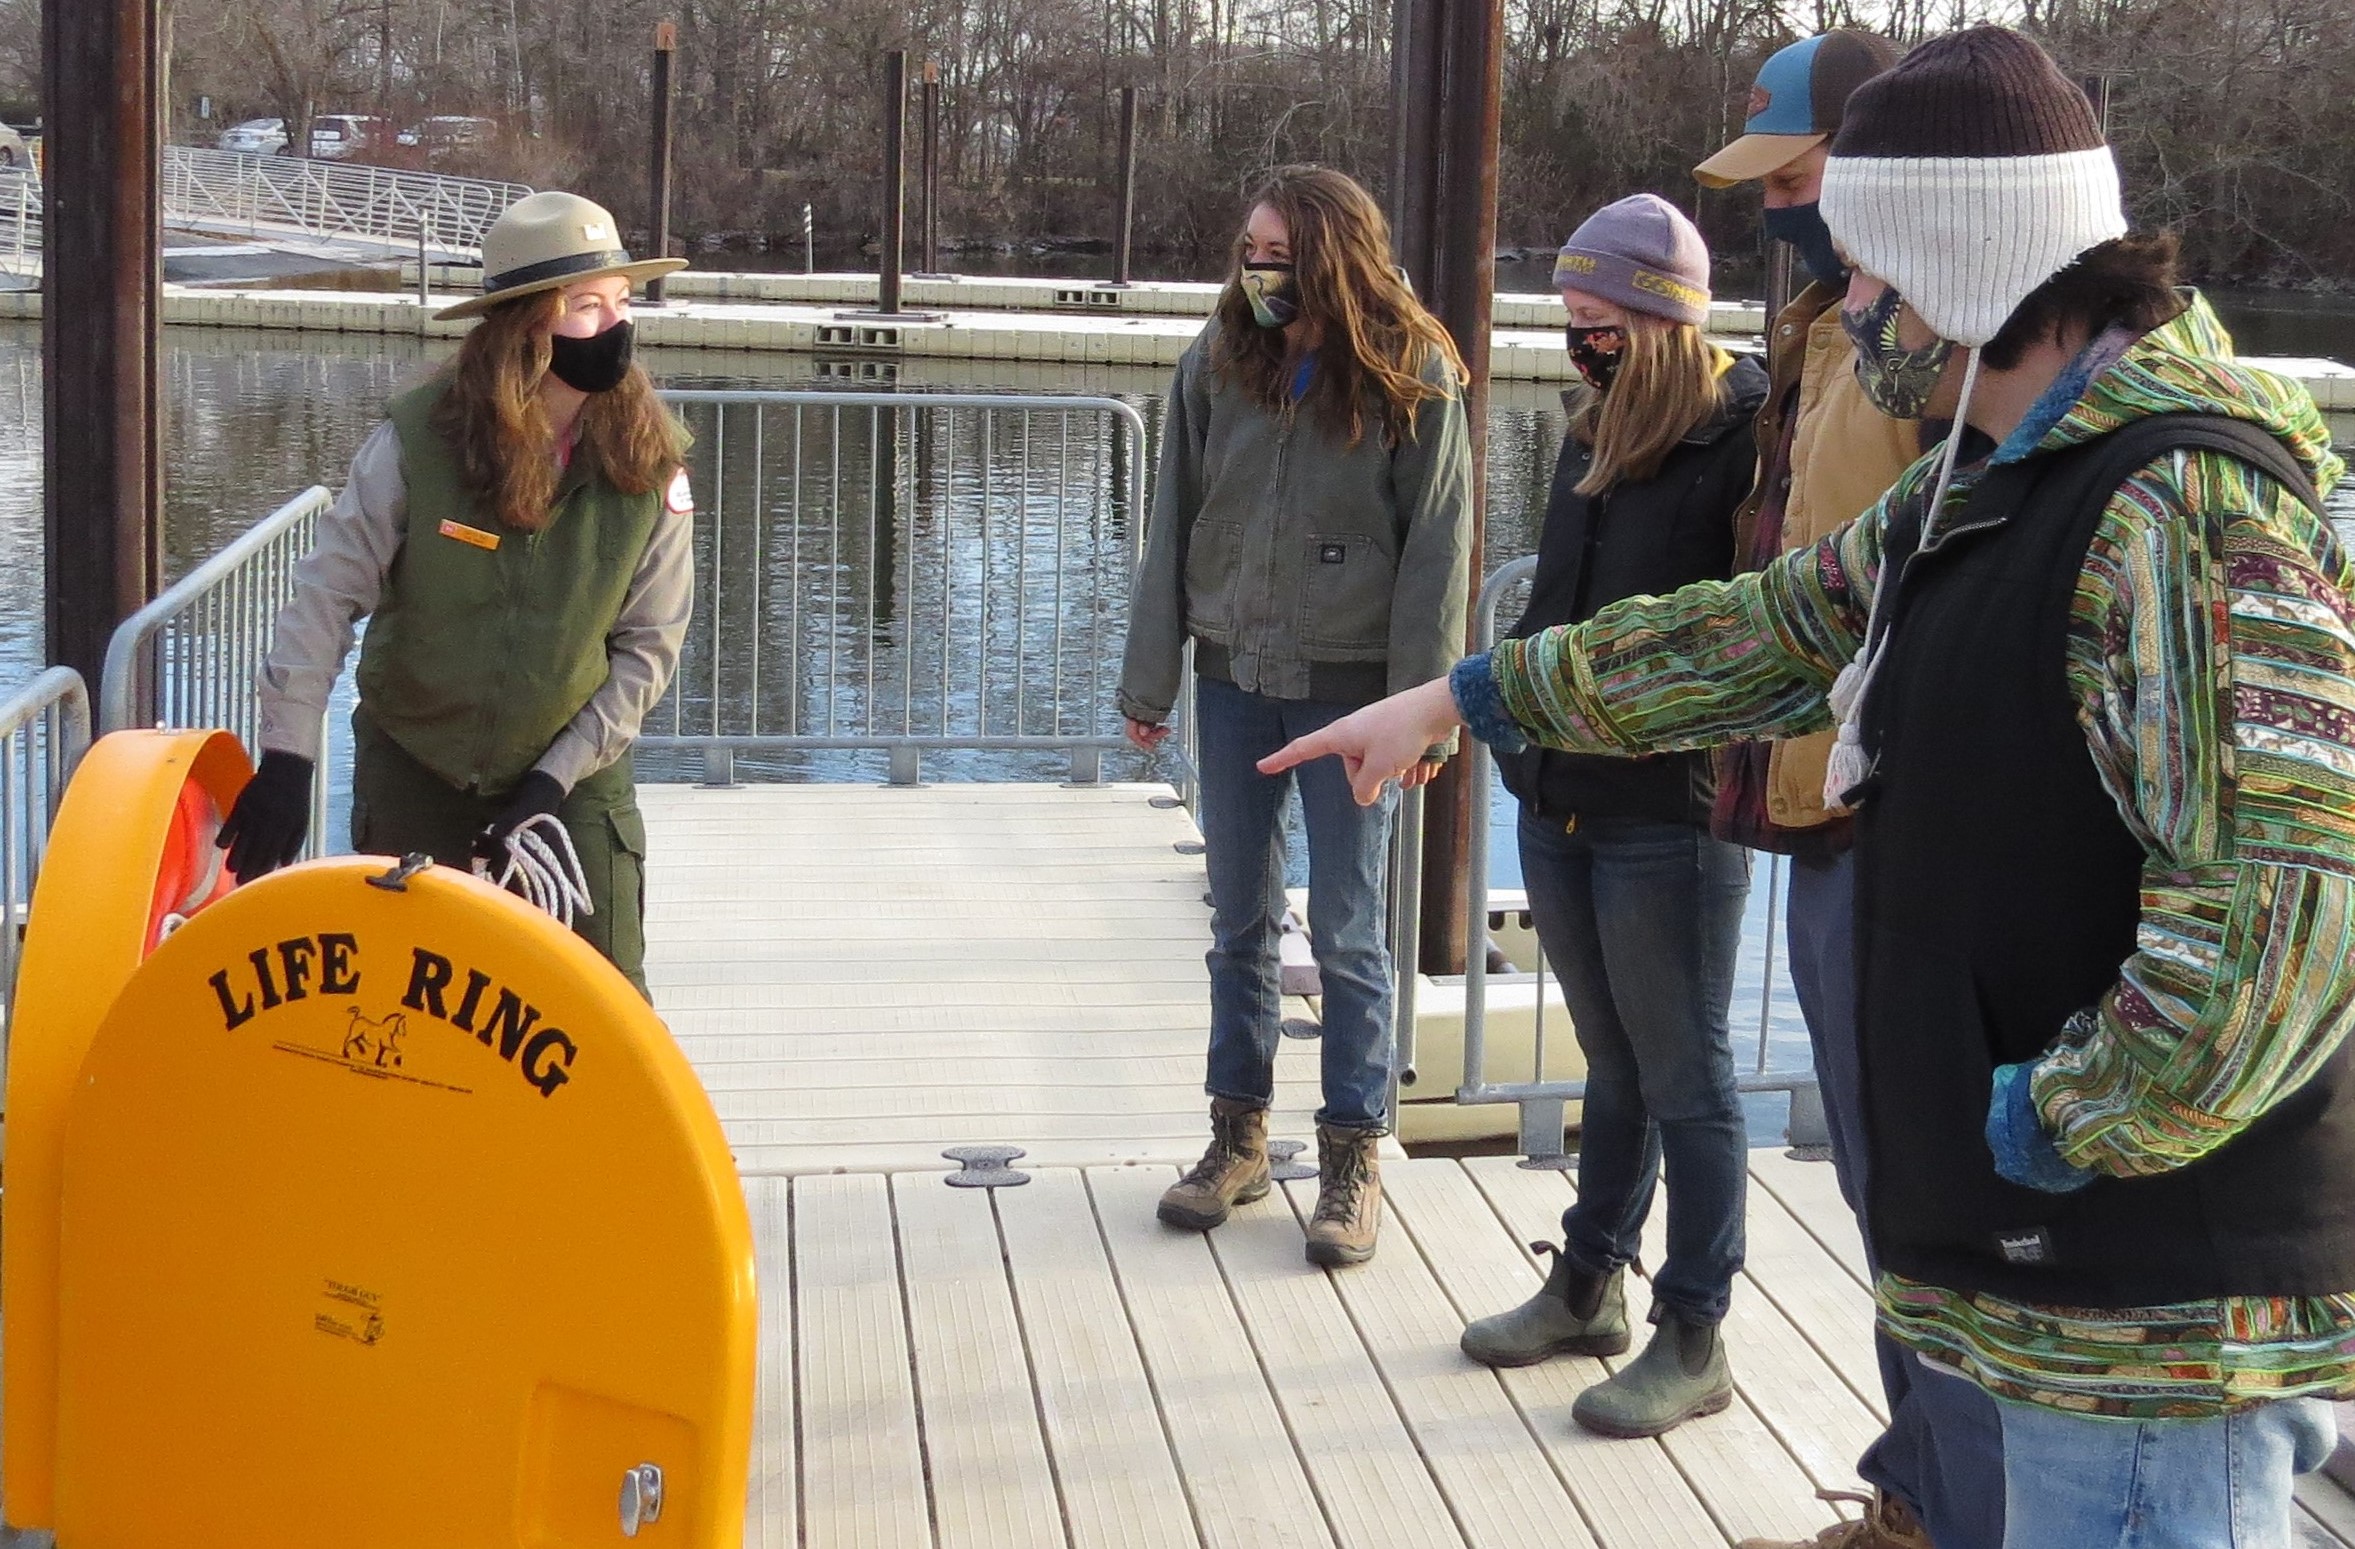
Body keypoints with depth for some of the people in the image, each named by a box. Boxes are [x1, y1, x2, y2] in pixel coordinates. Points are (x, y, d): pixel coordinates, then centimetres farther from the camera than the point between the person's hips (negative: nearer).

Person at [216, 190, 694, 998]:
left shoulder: (651, 461, -13)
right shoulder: (416, 438, -17)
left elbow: (647, 645, -7)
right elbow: (328, 594, -13)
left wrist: (557, 778, -12)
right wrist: (287, 758, -19)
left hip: (572, 778, 0)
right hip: (414, 770, 0)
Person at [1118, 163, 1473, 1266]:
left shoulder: (1413, 376, -9)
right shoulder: (1218, 363, 0)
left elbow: (1436, 549, -8)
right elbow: (1174, 526, 4)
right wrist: (1148, 683, 3)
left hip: (1345, 687, -3)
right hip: (1234, 678, 4)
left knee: (1346, 933, 3)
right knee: (1241, 923, 13)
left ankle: (1352, 1157, 14)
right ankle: (1238, 1136, 25)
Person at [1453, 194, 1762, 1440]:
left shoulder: (1743, 440, -15)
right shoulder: (1594, 434, 10)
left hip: (1670, 822, -8)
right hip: (1561, 806, 8)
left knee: (1684, 1080, 3)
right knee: (1612, 1067, 20)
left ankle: (1694, 1339, 14)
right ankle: (1588, 1289, 32)